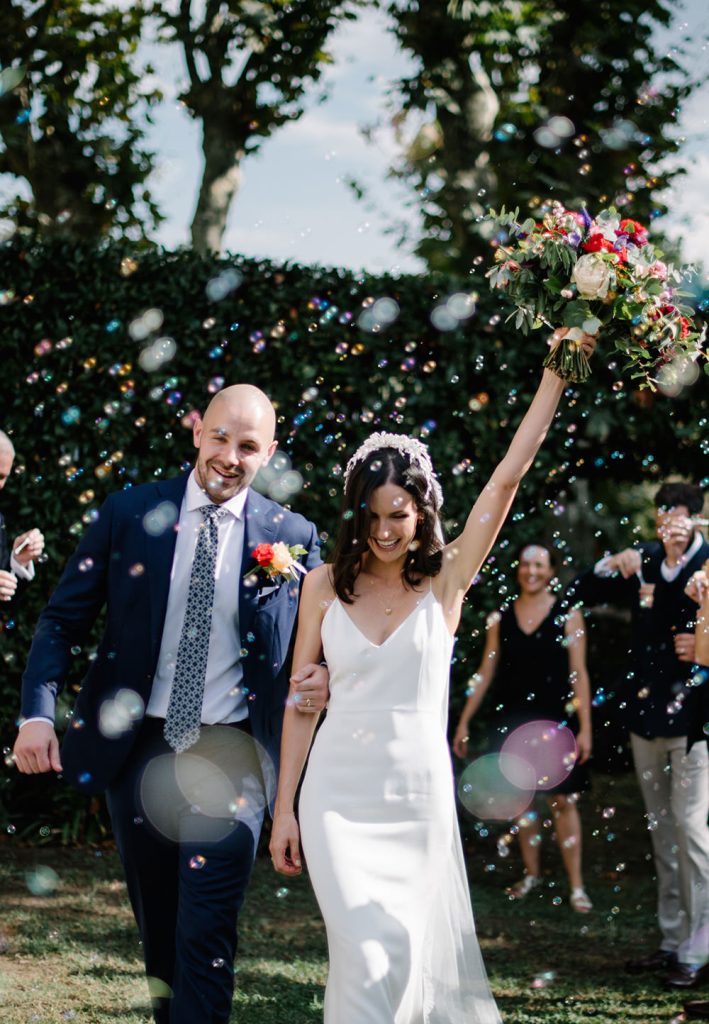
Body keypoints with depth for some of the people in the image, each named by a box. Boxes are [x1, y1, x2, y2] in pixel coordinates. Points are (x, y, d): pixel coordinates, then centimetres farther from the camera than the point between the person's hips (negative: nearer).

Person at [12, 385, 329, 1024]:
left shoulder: (292, 537, -2)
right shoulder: (130, 514, -1)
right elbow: (64, 618, 0)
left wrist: (324, 679, -16)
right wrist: (38, 710, -13)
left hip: (229, 755, -2)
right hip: (137, 747, 2)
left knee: (206, 934, -9)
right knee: (156, 920, 17)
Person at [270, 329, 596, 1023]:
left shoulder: (445, 580, -1)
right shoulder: (325, 585, 2)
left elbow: (507, 477, -7)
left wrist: (558, 371, -12)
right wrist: (283, 810, 3)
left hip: (418, 794, 0)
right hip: (339, 794, 0)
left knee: (411, 955, 6)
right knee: (369, 953, -14)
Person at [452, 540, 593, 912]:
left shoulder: (568, 616, -1)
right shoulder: (500, 619, 6)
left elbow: (579, 674, -3)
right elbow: (485, 673, 9)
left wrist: (585, 728, -9)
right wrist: (464, 722, 5)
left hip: (552, 722, -3)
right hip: (512, 721, 3)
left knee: (562, 801, -4)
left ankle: (576, 886, -3)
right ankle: (531, 873, 20)